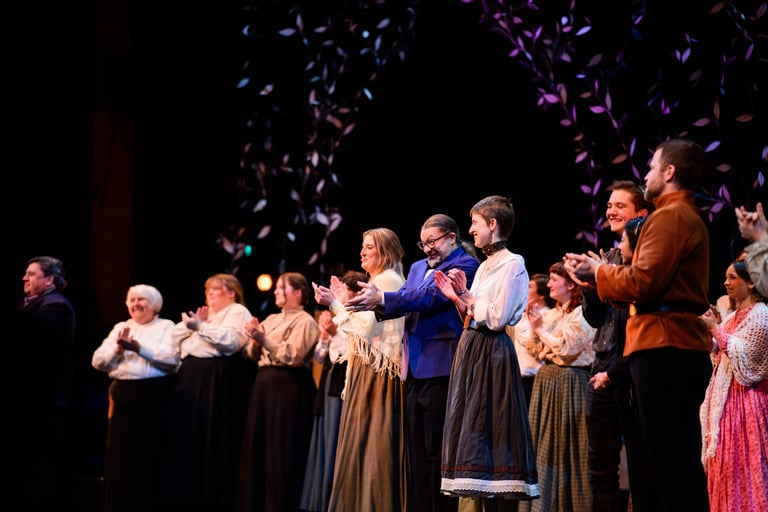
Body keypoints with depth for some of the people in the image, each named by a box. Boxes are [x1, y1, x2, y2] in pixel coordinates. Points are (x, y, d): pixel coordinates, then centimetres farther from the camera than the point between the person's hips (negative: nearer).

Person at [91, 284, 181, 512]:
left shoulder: (166, 327, 4)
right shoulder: (120, 328, 17)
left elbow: (172, 359, -12)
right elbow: (98, 362, 9)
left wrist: (139, 348, -18)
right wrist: (117, 349, -8)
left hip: (154, 397, -4)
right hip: (123, 397, 4)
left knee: (148, 457, -4)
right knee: (120, 456, 4)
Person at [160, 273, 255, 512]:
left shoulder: (238, 312, 0)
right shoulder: (203, 313, 26)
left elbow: (231, 341, -18)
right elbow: (175, 336, 17)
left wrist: (201, 326, -21)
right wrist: (191, 324, 0)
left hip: (218, 381, -8)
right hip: (190, 378, 8)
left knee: (212, 438, -8)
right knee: (187, 436, 4)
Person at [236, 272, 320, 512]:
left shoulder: (304, 321, -5)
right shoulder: (271, 320, 18)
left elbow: (292, 355, -18)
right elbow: (253, 355, 15)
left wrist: (264, 339, -17)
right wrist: (255, 342, -5)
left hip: (289, 388, -8)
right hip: (265, 384, 8)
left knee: (282, 449, -5)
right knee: (257, 444, 9)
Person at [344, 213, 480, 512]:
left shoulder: (466, 265, -5)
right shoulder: (418, 267, 21)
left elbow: (430, 297, -18)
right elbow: (405, 301, 10)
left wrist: (382, 299, -26)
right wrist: (375, 305, -12)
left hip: (440, 367, -8)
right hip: (414, 368, 8)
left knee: (437, 450, -7)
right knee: (418, 450, 8)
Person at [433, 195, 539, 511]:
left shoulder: (511, 264, -10)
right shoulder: (485, 266, 17)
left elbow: (497, 317, -17)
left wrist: (468, 297, -6)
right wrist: (458, 299, 5)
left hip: (491, 353, -9)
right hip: (471, 350, 9)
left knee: (489, 431, -10)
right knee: (470, 429, 6)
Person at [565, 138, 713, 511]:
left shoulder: (670, 216, -10)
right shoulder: (688, 216, 23)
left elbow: (643, 282, -18)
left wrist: (597, 271, 0)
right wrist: (599, 272, 17)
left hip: (664, 352, -11)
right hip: (680, 349, 11)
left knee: (672, 467, -12)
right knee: (676, 465, 10)